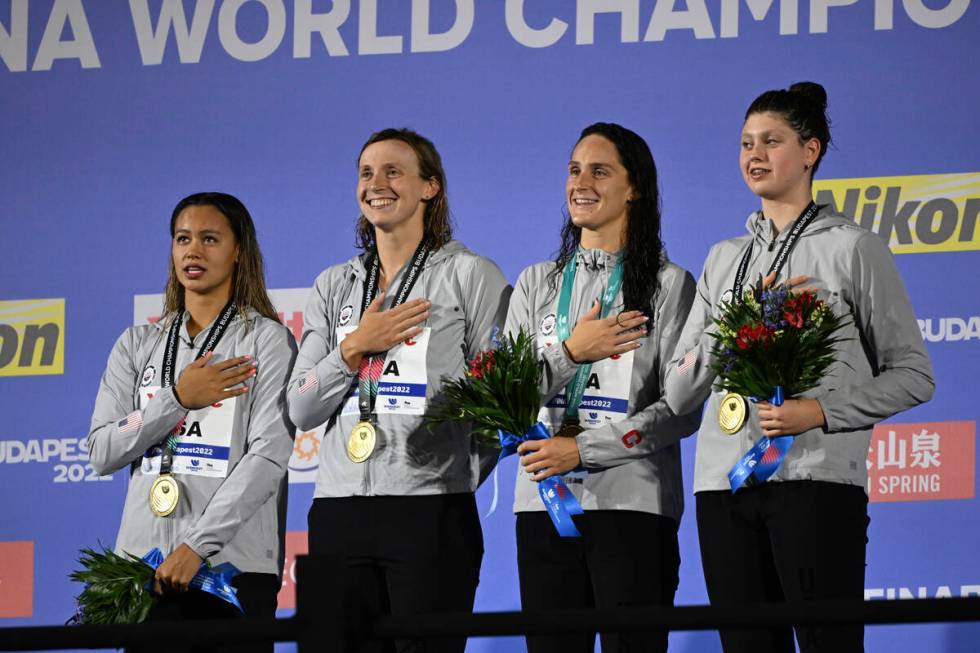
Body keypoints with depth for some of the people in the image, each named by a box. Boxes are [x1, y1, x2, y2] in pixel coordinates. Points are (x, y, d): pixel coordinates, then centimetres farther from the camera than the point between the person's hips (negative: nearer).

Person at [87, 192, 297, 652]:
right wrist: (178, 398, -7)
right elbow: (102, 452, 6)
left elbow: (267, 457, -8)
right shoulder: (137, 345, 15)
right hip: (143, 561, 3)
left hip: (234, 563, -3)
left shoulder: (267, 340, 2)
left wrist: (196, 546, -16)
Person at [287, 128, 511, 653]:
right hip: (338, 509, 4)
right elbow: (301, 410, 11)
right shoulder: (334, 286, 18)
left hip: (431, 509, -4)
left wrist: (454, 477, -4)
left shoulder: (470, 275, 4)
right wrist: (355, 347, -3)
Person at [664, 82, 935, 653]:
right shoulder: (725, 259, 19)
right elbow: (679, 392, 13)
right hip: (723, 483, 5)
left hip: (815, 479, -5)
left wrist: (821, 411, -12)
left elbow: (913, 375, 2)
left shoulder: (853, 248, 5)